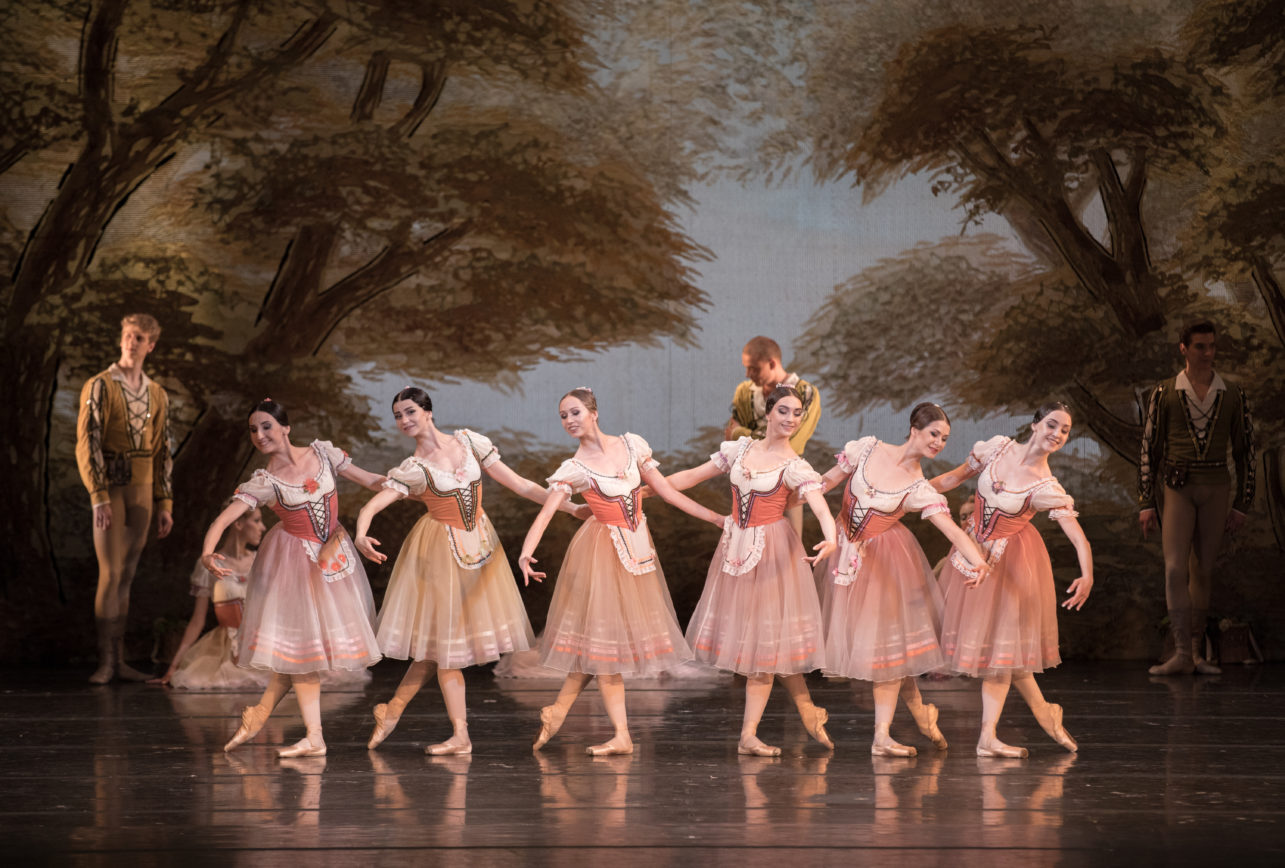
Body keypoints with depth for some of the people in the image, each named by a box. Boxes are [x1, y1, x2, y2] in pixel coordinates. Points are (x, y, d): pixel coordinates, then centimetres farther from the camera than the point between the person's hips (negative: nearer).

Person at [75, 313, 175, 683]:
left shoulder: (157, 395, 11)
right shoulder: (99, 387, -6)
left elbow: (162, 453, 14)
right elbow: (87, 445, -12)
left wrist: (165, 504, 9)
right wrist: (99, 498, -20)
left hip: (142, 494, 5)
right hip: (109, 490, -5)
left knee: (126, 577, 7)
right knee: (110, 575, -9)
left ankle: (119, 660, 9)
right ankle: (105, 662, -5)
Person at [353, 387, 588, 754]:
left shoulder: (468, 442, 0)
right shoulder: (413, 469, -9)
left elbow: (518, 484, 2)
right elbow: (371, 505, -22)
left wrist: (572, 507, -3)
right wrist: (361, 535, -45)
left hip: (479, 544, 3)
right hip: (440, 551, -3)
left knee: (442, 642, 5)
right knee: (444, 641, -2)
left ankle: (392, 710, 18)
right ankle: (460, 737, 6)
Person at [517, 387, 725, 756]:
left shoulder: (632, 445, 0)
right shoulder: (574, 469, -10)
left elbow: (666, 491, 6)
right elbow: (546, 512, -22)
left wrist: (717, 518, 6)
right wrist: (526, 552, -40)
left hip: (637, 546, 4)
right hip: (602, 549, -4)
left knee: (602, 641, 5)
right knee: (602, 638, -2)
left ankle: (558, 711, 17)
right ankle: (622, 736, 2)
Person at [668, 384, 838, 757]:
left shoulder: (796, 467, -9)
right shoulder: (740, 449, 4)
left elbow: (821, 507, -25)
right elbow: (693, 476, 12)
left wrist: (831, 539, -46)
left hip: (770, 552, -5)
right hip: (735, 546, 5)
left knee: (764, 639, -1)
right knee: (766, 642, 8)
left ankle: (749, 735, 3)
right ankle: (808, 711, 22)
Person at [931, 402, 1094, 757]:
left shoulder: (1047, 489, -19)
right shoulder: (998, 447, -8)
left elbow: (1078, 537, -28)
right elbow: (955, 478, 4)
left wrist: (1087, 576, -45)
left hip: (1010, 560, -4)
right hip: (974, 551, 4)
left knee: (1000, 641, -1)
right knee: (987, 637, 8)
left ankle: (988, 737, 5)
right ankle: (1043, 710, 23)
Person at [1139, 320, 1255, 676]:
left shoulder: (1233, 396, 3)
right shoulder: (1163, 394, 0)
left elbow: (1245, 452, 7)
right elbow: (1149, 451, 1)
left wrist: (1241, 506, 3)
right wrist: (1146, 504, -4)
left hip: (1215, 490, 2)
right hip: (1176, 489, -2)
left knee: (1202, 572, 5)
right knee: (1175, 569, -13)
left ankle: (1196, 654, 11)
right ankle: (1181, 653, -17)